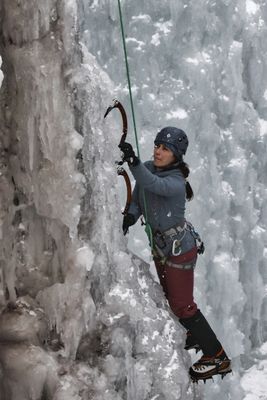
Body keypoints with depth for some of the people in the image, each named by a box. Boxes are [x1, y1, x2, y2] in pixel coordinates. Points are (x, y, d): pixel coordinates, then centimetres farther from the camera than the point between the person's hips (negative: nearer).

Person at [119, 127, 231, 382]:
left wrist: (133, 161, -63)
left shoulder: (176, 183, -28)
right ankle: (197, 336, 47)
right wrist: (131, 215, -19)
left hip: (179, 247, -9)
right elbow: (137, 199, 2)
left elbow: (152, 183, -48)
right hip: (160, 245, 9)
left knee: (182, 305, -4)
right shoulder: (148, 168, -5)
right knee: (172, 298, 24)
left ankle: (217, 357, 9)